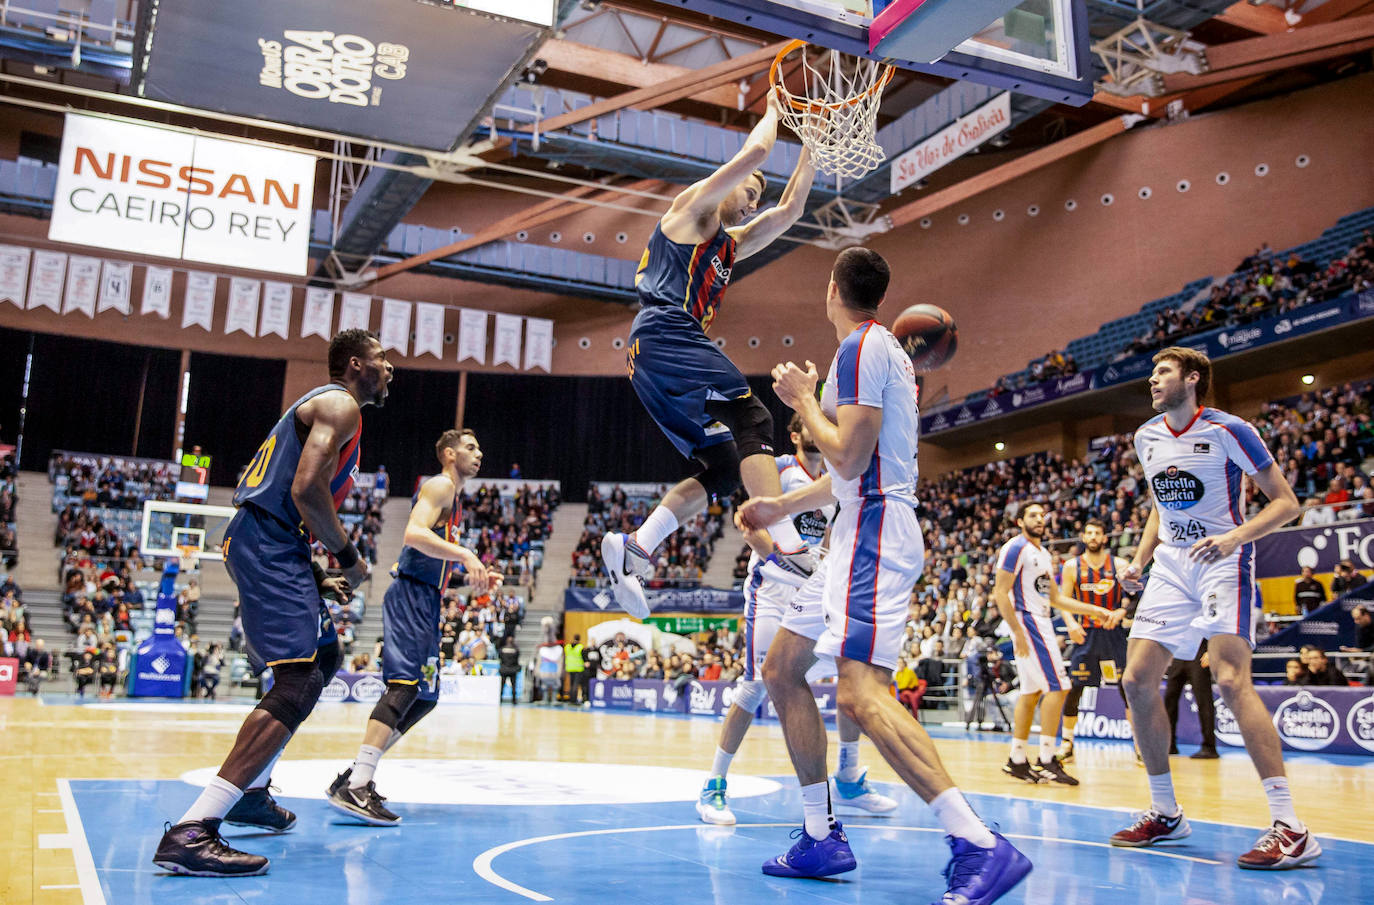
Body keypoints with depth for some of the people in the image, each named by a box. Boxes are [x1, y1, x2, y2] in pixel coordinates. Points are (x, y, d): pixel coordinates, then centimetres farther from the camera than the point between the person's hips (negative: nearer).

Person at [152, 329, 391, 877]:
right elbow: (306, 489, -21)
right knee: (298, 684, -19)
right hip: (268, 544, -11)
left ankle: (250, 791, 28)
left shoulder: (326, 407, 26)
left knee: (324, 657, 23)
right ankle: (191, 832, -25)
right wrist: (349, 558, -10)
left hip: (270, 544, 11)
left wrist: (317, 578, 20)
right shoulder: (340, 405, -6)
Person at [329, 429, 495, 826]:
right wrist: (465, 555, -30)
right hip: (411, 595, -11)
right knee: (406, 685, -21)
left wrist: (476, 576, 20)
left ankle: (355, 777, 14)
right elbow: (414, 533, -22)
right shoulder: (440, 486, -5)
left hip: (426, 601, 11)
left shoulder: (454, 498, 25)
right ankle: (356, 788, -26)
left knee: (424, 695, 11)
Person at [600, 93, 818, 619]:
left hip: (651, 361, 9)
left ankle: (633, 550, -6)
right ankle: (787, 544, -31)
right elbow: (755, 151, 0)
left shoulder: (731, 244, 33)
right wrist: (772, 109, 19)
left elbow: (790, 209, 33)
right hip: (666, 337, -9)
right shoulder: (695, 207, 9)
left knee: (724, 469, 2)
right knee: (752, 421, -20)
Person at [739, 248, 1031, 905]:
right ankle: (821, 838, 15)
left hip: (874, 532, -11)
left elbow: (849, 459, -18)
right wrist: (783, 506, 31)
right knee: (781, 671, 12)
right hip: (862, 534, 11)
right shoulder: (881, 347, 22)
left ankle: (981, 846, -25)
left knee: (859, 690, -23)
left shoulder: (861, 347, -9)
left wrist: (802, 399, -3)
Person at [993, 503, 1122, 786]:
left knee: (1032, 691, 9)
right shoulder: (1015, 548, -10)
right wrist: (1018, 633, -21)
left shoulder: (1043, 553, 19)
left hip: (1040, 622, 10)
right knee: (1057, 686, -13)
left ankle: (1017, 761, 13)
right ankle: (1046, 760, -10)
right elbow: (1001, 594, -15)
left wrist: (1096, 611, 17)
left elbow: (1055, 598, 23)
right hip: (1027, 621, -10)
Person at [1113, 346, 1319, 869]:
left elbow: (1286, 502, -9)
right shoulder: (1146, 438, 10)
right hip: (1171, 566, 7)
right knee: (1137, 680, -2)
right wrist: (1140, 560, 9)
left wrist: (1234, 536, -26)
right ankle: (1165, 813, 12)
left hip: (1223, 562, -7)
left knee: (1230, 680, -23)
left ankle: (1291, 828, -19)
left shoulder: (1226, 431, -10)